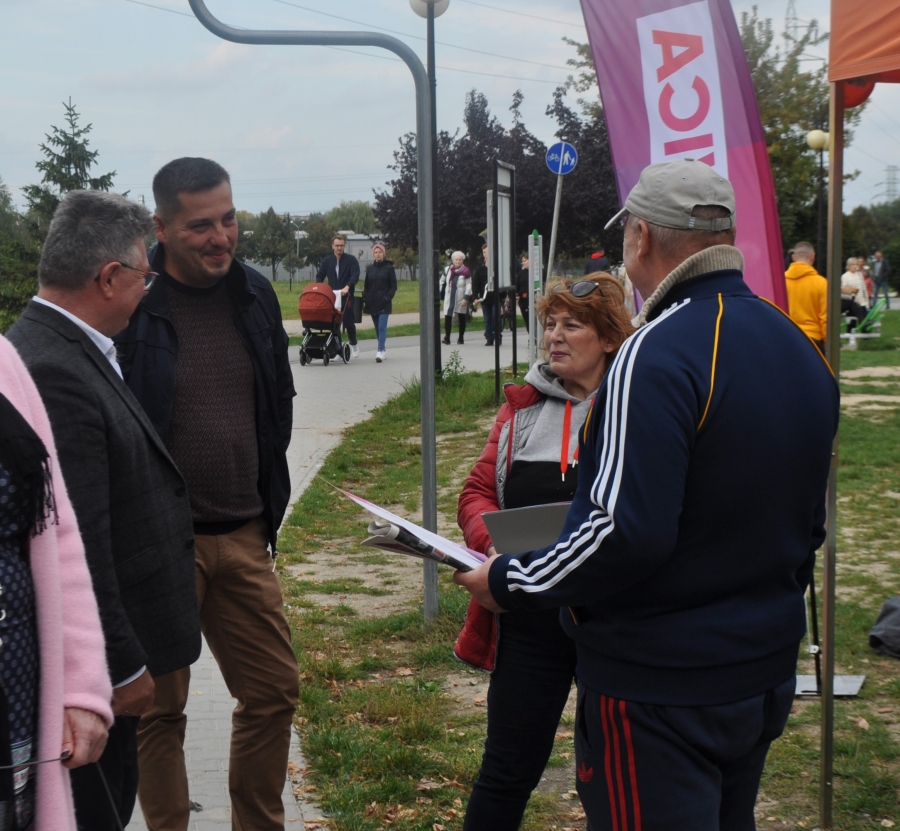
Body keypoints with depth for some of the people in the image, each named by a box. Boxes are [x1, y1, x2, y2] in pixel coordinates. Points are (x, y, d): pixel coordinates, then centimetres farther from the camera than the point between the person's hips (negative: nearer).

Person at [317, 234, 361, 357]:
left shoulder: (351, 260, -1)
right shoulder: (327, 261, 10)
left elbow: (355, 275, -13)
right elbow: (319, 277, 11)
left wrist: (347, 287, -29)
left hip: (347, 296, -3)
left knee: (349, 322, -3)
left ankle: (353, 344, 19)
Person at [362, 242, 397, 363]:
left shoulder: (389, 268, 1)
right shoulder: (370, 269, 11)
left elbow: (393, 286, 1)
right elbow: (366, 286, 14)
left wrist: (387, 298, -12)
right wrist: (364, 299, 2)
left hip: (384, 303, -4)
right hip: (372, 303, 4)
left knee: (382, 327, -14)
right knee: (378, 328, 10)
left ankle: (380, 352, -21)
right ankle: (383, 347, 21)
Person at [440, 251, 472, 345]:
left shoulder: (466, 272, -7)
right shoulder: (447, 270, 3)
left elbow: (469, 285, -8)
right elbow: (441, 281, 16)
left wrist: (466, 298, -16)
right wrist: (439, 293, 13)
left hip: (461, 298, -2)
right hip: (449, 298, 2)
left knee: (461, 318, 8)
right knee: (447, 317, -9)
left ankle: (461, 338, 16)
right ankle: (447, 337, -10)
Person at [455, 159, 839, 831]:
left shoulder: (657, 354, -23)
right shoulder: (802, 349, 6)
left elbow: (625, 531, -28)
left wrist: (509, 583, -14)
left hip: (661, 684, -9)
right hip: (767, 671, 9)